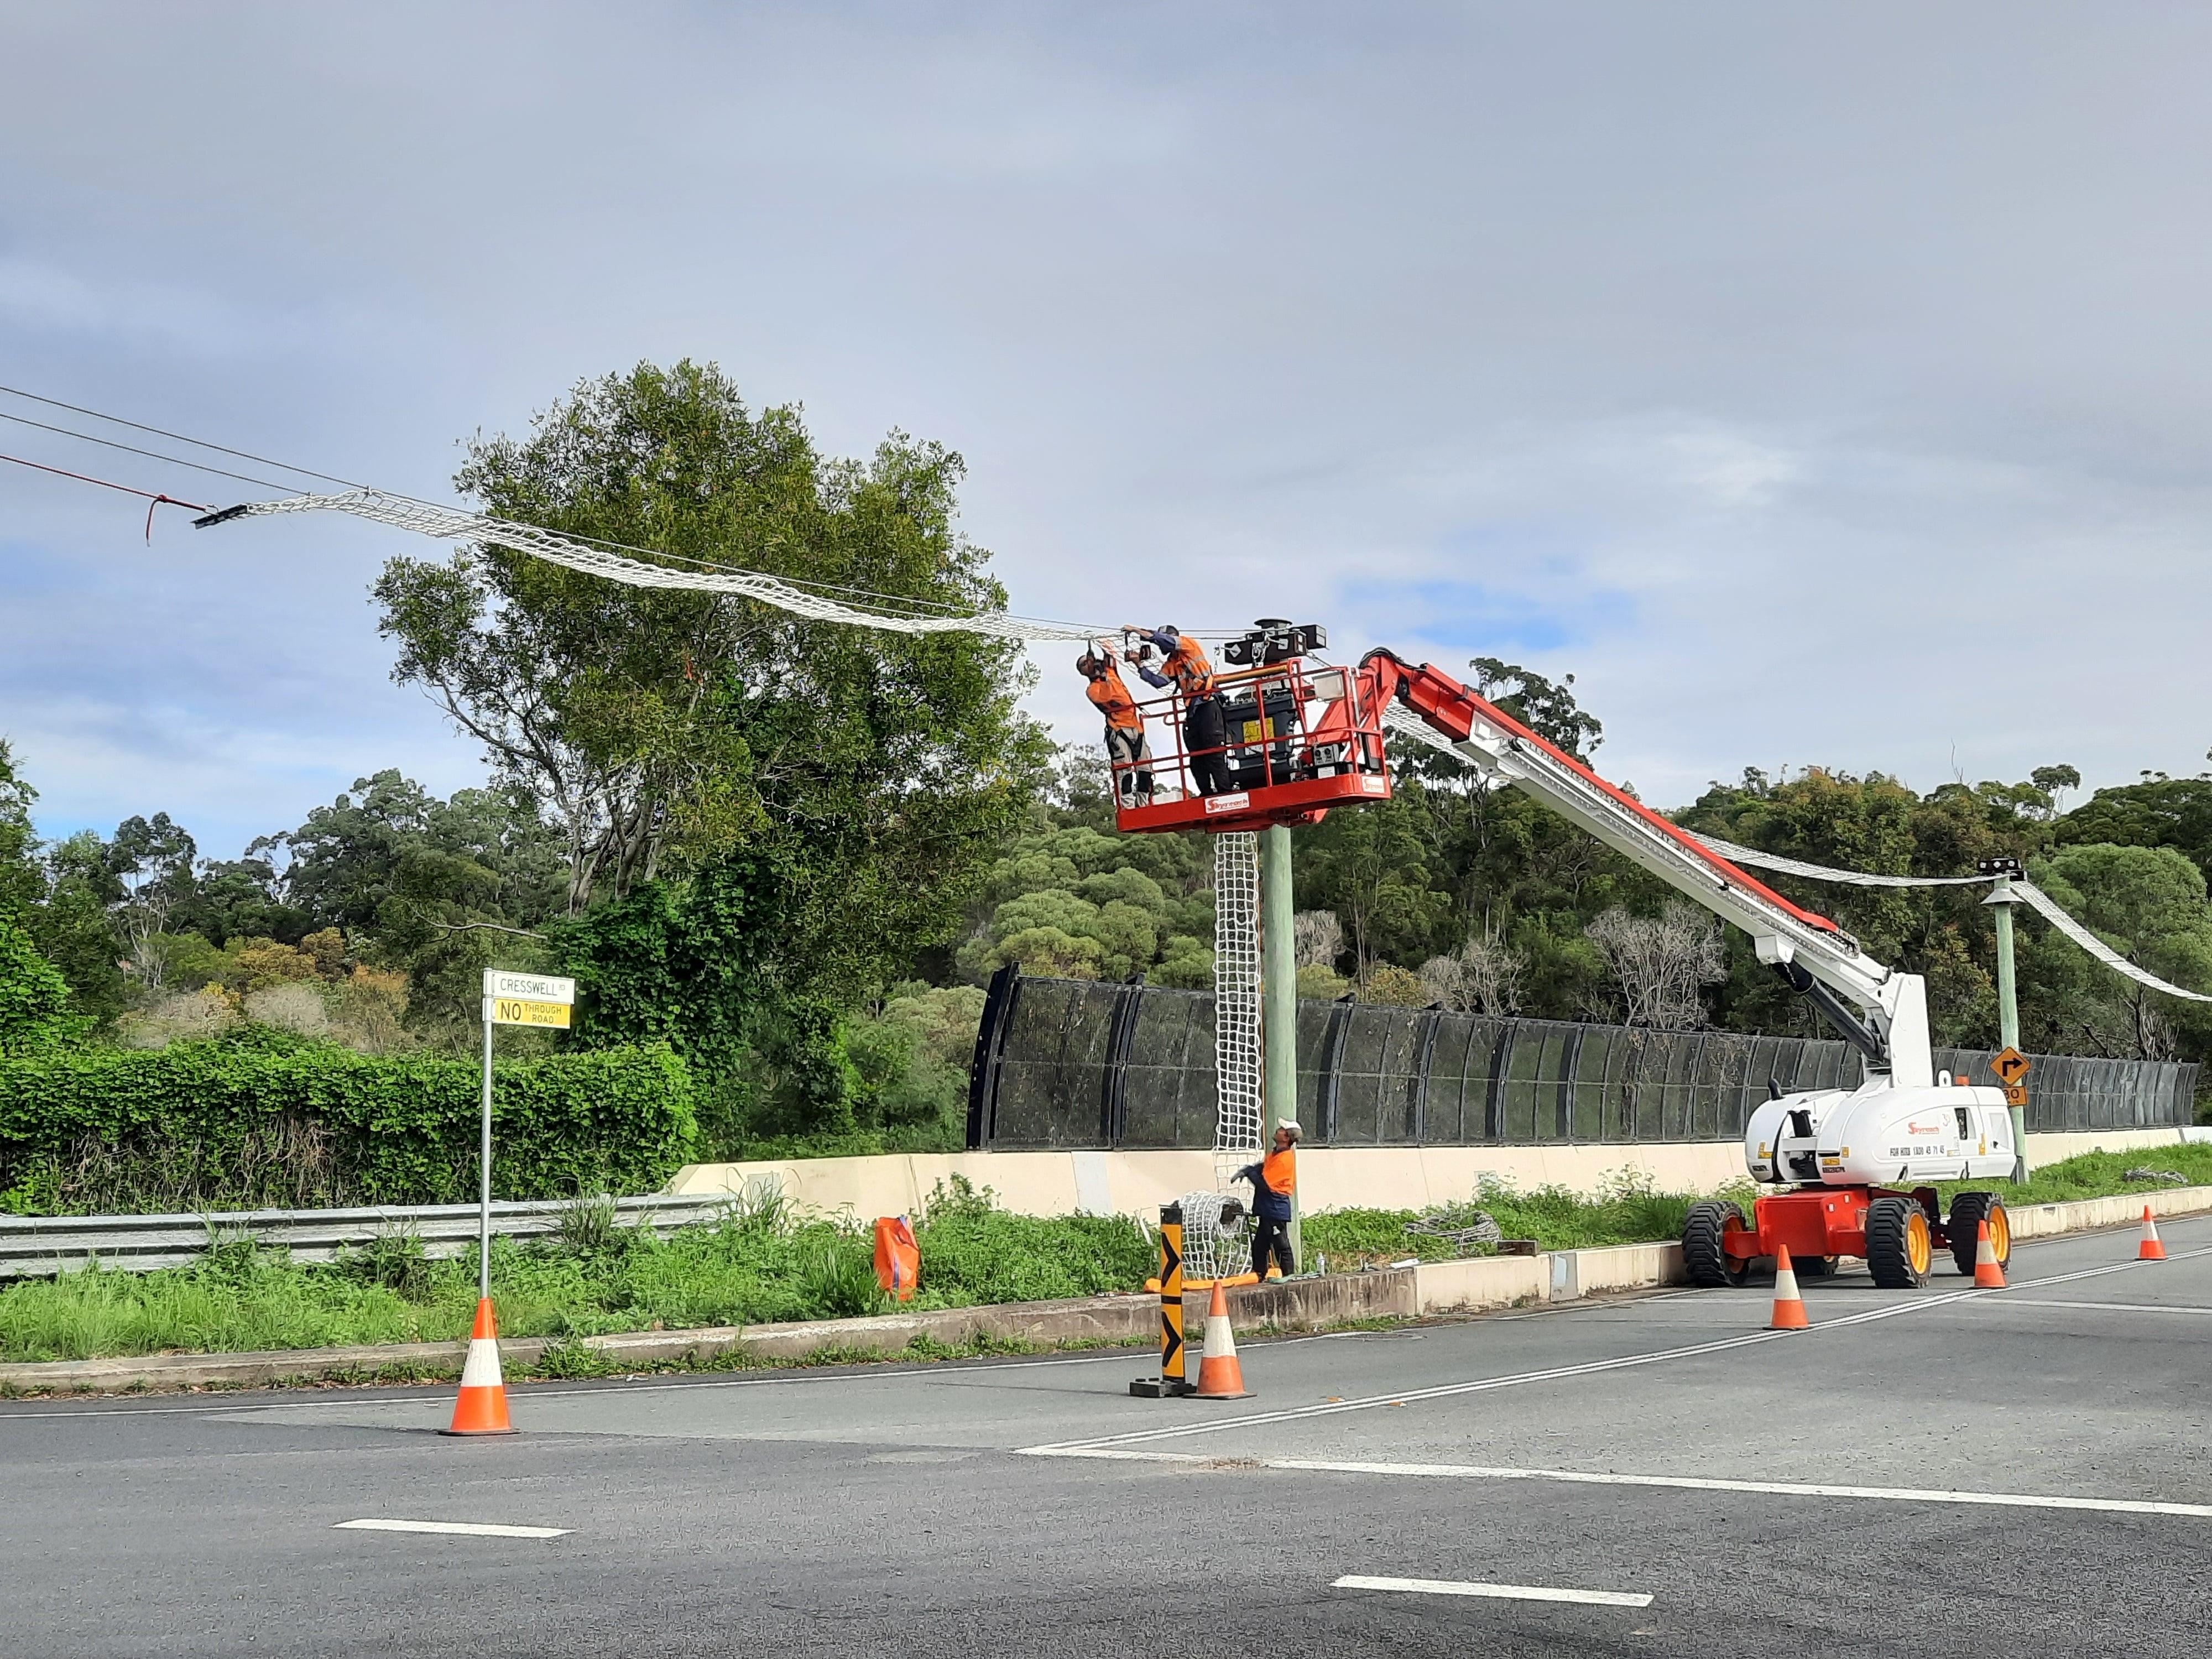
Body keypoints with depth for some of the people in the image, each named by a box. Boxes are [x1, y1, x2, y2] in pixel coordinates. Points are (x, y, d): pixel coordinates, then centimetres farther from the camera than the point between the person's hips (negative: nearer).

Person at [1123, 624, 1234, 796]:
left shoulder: (1190, 645, 1)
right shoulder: (1170, 665, 20)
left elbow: (1163, 640, -12)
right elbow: (1159, 681, 4)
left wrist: (1136, 630, -7)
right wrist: (1140, 665, -4)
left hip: (1208, 706, -9)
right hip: (1191, 710, 9)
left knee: (1214, 751, -14)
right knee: (1196, 755, 5)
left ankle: (1225, 791, -17)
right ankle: (1207, 794, 7)